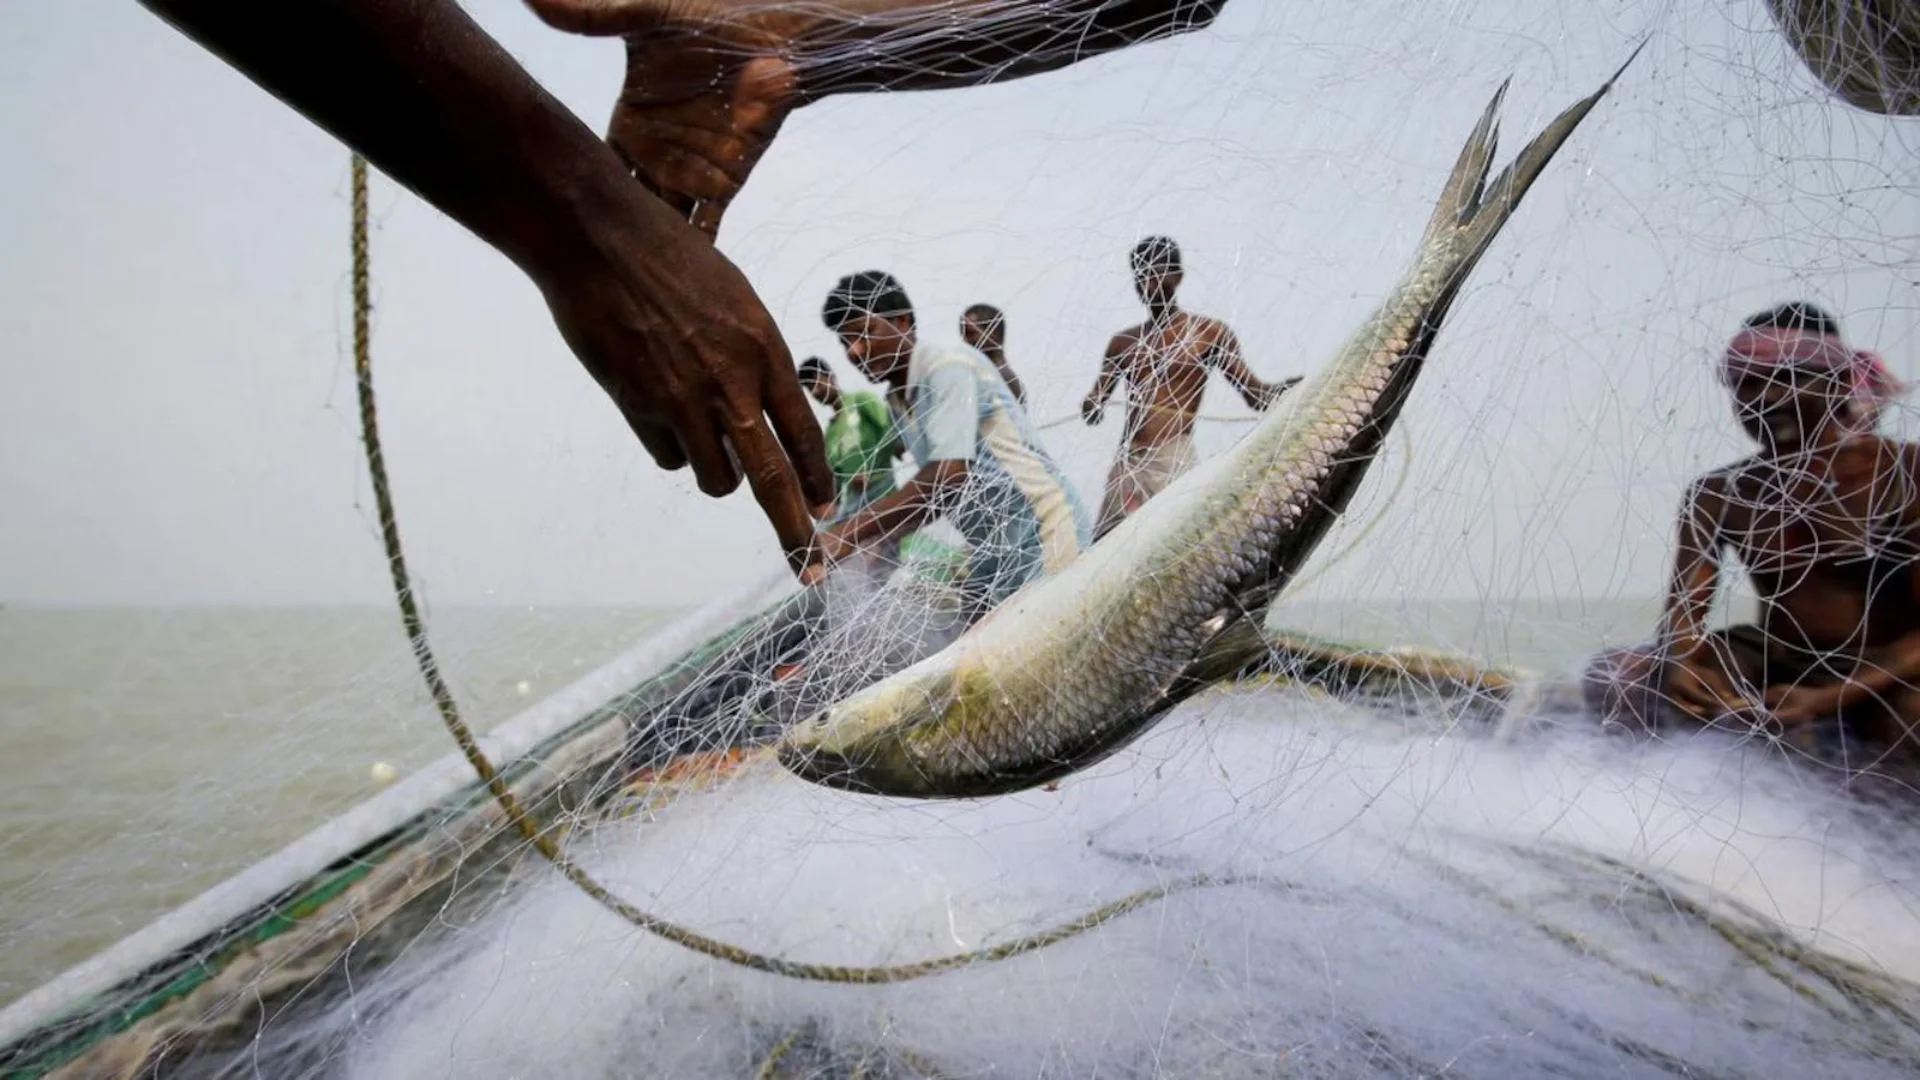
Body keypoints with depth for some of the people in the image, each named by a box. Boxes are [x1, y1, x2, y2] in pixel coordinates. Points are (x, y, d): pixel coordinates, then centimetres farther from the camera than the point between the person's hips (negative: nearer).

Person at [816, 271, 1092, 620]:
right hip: (994, 552, 9)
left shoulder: (947, 365, -16)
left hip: (1044, 535, -9)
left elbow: (948, 477, -28)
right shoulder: (900, 403, 10)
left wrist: (848, 535, -31)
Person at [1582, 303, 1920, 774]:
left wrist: (1829, 697, -28)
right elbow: (1684, 606, -5)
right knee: (1611, 677, -20)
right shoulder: (1716, 494, 2)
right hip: (1774, 668, 3)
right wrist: (1680, 665, -30)